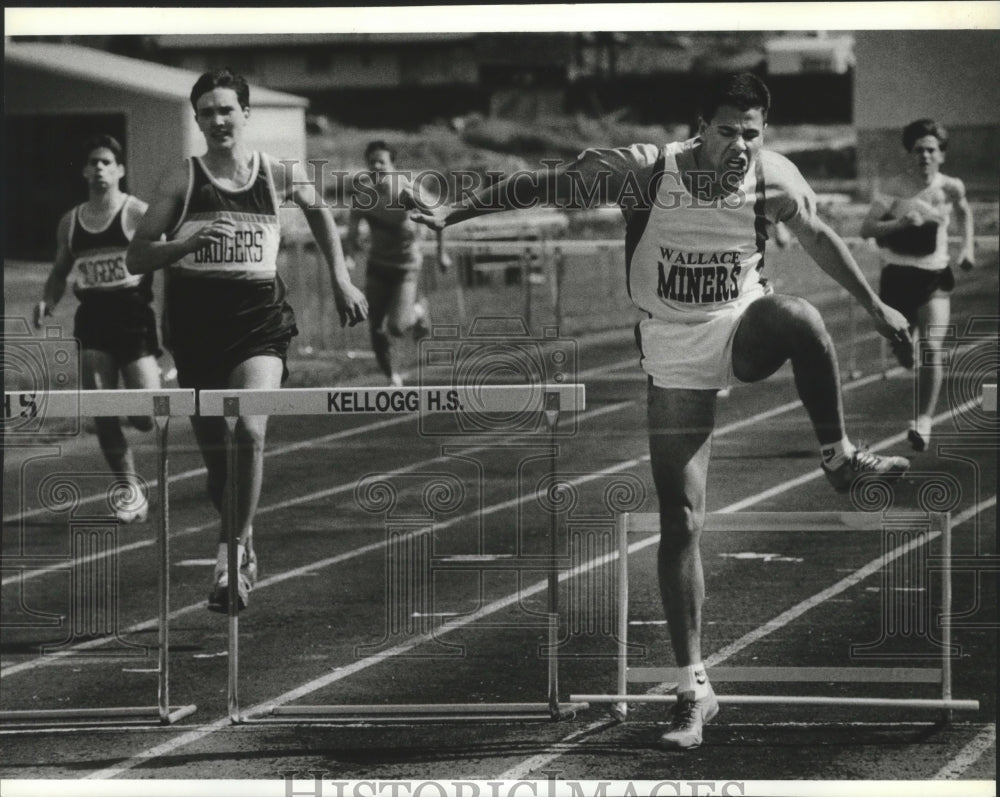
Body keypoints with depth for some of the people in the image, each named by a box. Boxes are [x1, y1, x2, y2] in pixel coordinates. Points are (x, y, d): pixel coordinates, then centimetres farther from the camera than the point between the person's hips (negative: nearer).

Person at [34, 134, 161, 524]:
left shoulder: (137, 214, -4)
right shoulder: (70, 222, 10)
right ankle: (129, 489, 9)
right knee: (101, 414, -5)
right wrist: (48, 301, 2)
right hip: (92, 319, 4)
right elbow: (60, 271, 21)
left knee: (145, 417, -9)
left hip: (134, 317, -4)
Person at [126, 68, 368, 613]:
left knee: (250, 430, -24)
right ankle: (243, 541, 34)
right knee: (214, 451, 8)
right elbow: (137, 258, -1)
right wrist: (191, 241, -17)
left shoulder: (281, 176, 3)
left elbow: (317, 209, 26)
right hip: (195, 319, 1)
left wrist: (340, 279, 22)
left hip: (259, 319, -1)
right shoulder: (183, 181, 0)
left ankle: (227, 557, -15)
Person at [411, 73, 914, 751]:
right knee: (681, 522, -6)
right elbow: (541, 186, -10)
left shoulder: (774, 178, -8)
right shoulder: (646, 171, -16)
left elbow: (819, 237, 11)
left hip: (743, 331, 1)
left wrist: (875, 305, 20)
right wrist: (452, 213, -15)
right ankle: (694, 689, 2)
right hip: (675, 360, -1)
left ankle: (839, 458, -15)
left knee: (799, 317, -38)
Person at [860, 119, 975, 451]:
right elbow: (866, 229, -14)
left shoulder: (950, 188, -3)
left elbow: (963, 212, 20)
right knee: (902, 350, 9)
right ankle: (925, 380, 43)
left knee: (931, 348, -17)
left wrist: (967, 247, 8)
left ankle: (924, 421, -17)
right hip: (897, 275, 0)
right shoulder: (894, 188, -9)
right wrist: (900, 223, -29)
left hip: (935, 276, 0)